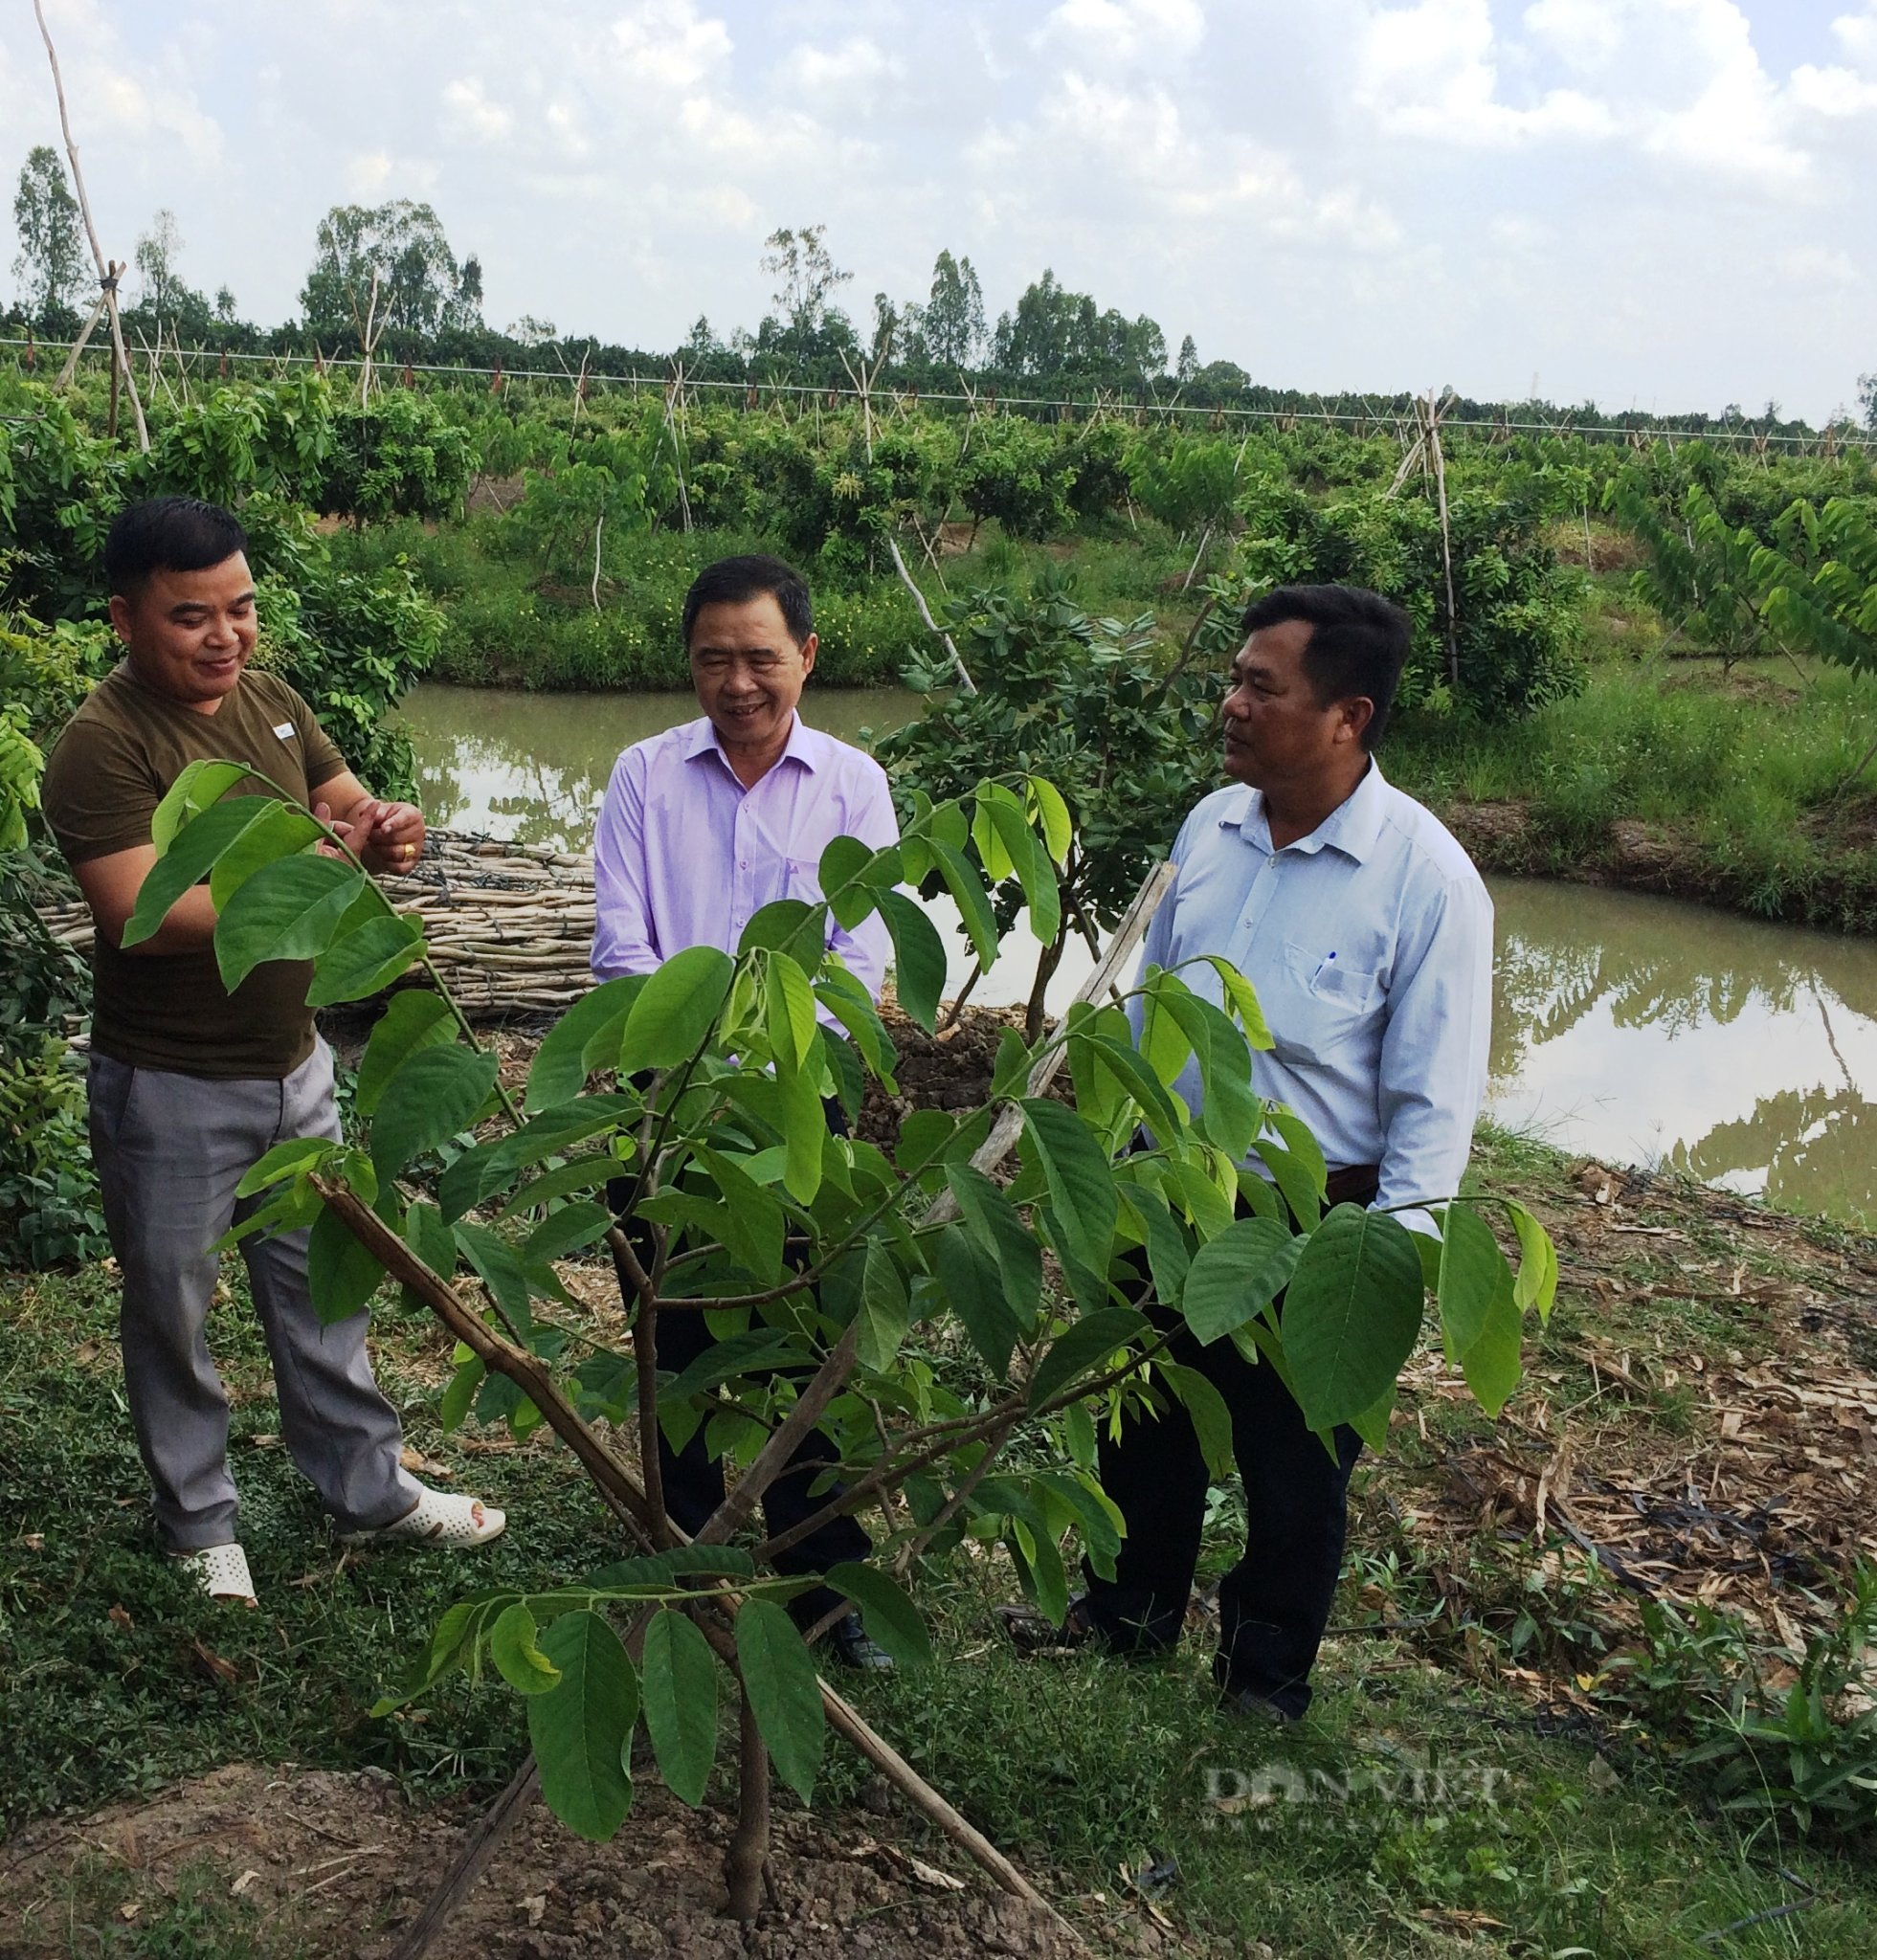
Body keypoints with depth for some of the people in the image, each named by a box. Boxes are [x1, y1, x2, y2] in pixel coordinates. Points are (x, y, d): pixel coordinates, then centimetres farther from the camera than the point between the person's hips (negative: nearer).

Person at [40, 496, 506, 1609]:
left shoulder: (273, 703, 1)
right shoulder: (103, 747, -20)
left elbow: (352, 809, 7)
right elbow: (141, 915, -28)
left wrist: (388, 832, -17)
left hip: (293, 1064, 6)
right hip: (171, 1089, -6)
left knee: (321, 1290, 18)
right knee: (174, 1313, 12)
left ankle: (370, 1494, 34)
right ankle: (199, 1526, 31)